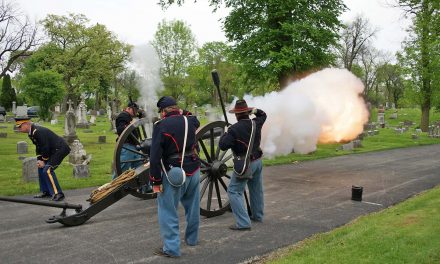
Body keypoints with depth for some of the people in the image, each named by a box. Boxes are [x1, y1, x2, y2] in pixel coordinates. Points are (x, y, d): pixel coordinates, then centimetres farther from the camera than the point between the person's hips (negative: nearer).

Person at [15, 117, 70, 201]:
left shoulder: (38, 132, -24)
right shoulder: (31, 132, 8)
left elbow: (45, 148, -23)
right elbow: (38, 147, 14)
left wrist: (43, 161, -11)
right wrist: (39, 160, 3)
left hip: (60, 149, -11)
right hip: (53, 150, 11)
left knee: (47, 170, -18)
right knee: (41, 168, 14)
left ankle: (58, 194, -14)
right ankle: (45, 191, 23)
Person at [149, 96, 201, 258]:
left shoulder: (161, 126, -12)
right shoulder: (190, 120, 3)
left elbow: (155, 157, -16)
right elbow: (195, 120, 32)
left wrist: (156, 181, -11)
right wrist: (183, 113, 28)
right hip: (194, 171, 6)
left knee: (168, 211, 4)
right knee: (192, 207, 20)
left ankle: (171, 248, 5)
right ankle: (192, 238, 36)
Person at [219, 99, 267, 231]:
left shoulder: (234, 129, -19)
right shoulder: (255, 123, 1)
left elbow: (223, 145, -21)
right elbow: (263, 115, 24)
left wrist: (225, 134, -6)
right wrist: (255, 110, 10)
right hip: (258, 161, 8)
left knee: (234, 191, -2)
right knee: (256, 189, 22)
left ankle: (243, 223, -7)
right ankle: (258, 215, 38)